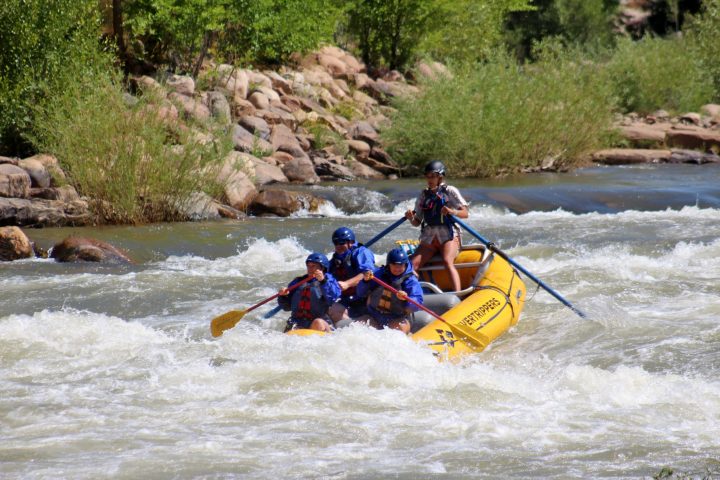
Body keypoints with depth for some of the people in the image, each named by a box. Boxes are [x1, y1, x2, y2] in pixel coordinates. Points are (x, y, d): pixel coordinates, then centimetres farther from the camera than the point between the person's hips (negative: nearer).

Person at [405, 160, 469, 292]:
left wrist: (452, 212, -27)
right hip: (429, 237, 5)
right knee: (413, 264, -17)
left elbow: (465, 213, -6)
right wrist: (411, 218, -9)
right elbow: (417, 222, 14)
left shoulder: (449, 191, 1)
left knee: (447, 262, -31)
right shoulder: (424, 195, 13)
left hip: (448, 236, -5)